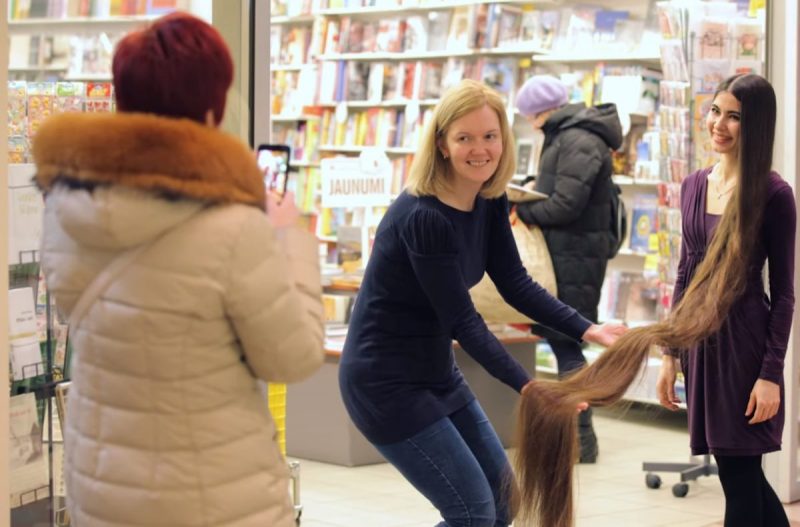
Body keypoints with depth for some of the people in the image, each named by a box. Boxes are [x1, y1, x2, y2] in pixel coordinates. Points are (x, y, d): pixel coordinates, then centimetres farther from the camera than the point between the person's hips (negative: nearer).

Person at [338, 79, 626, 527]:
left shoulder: (490, 202, 0)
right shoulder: (423, 217, -26)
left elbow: (515, 283, 3)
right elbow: (462, 320, -25)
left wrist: (586, 330, -8)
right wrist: (527, 387, -28)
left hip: (436, 372, 9)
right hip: (386, 381, -9)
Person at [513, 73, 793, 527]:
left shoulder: (773, 194, -10)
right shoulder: (693, 186, 8)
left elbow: (783, 292, -9)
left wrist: (771, 373, -14)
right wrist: (671, 354, 14)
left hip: (745, 340, -6)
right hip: (699, 339, 6)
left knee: (739, 477, -1)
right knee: (740, 473, 14)